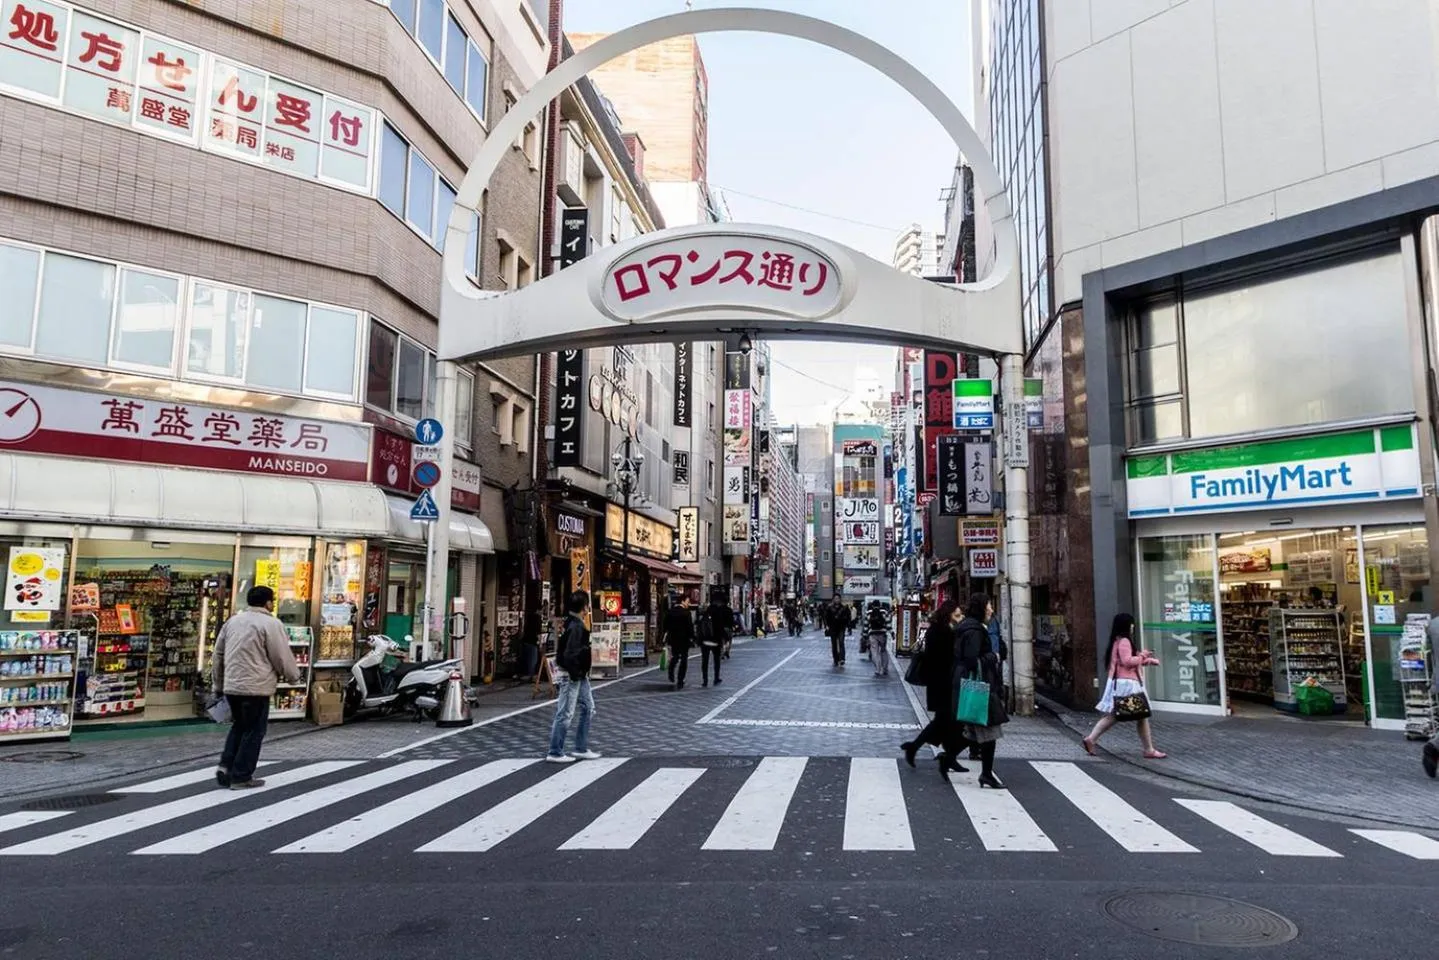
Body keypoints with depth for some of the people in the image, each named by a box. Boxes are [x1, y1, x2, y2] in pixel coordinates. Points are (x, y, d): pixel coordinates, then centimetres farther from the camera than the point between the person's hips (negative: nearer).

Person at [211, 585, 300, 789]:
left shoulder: (232, 621, 13)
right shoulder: (271, 624, -9)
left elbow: (218, 655, 18)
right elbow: (282, 657, -7)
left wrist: (219, 685, 26)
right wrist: (293, 677, 10)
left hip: (231, 686, 7)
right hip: (256, 687, -7)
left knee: (239, 726, 23)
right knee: (253, 731, 4)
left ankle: (226, 765, 12)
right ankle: (241, 776, 7)